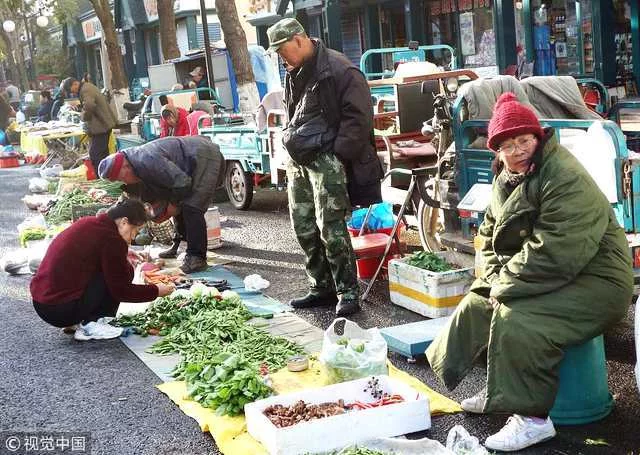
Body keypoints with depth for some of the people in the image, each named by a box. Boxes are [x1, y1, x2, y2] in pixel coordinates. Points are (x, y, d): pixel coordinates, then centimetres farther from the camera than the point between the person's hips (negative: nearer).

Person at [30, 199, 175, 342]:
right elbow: (121, 290, -10)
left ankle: (81, 321, 11)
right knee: (123, 274, -6)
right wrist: (156, 291, 1)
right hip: (60, 310, -9)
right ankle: (91, 324, -4)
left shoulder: (88, 223, 10)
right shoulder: (111, 239, -16)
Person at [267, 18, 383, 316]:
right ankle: (321, 288, 21)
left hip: (327, 160, -9)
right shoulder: (295, 74, 17)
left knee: (331, 228, -10)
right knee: (304, 227, 10)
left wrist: (338, 154, -16)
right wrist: (291, 150, 15)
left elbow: (359, 117, -14)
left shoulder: (338, 69, -11)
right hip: (298, 161, 9)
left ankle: (348, 293, 0)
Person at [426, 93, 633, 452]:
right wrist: (496, 276, -4)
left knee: (514, 321, -29)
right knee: (477, 307, 11)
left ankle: (533, 418, -15)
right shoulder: (506, 179, 8)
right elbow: (490, 235, 15)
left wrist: (507, 285, -20)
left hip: (592, 281, -10)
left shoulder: (567, 179, -23)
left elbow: (553, 253, -30)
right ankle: (500, 390, 25)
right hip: (537, 280, 10)